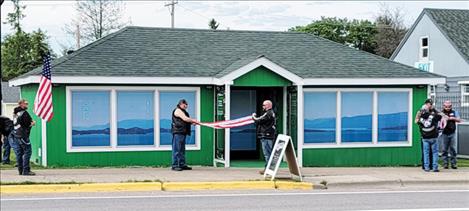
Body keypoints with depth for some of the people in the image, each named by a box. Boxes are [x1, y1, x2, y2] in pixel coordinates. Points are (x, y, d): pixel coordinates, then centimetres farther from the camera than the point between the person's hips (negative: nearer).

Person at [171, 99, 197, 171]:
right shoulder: (178, 110, -7)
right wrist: (193, 120, -5)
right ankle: (175, 165, -10)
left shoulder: (183, 111, 25)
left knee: (182, 149, 11)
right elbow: (185, 119, -17)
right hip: (178, 132, -11)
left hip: (182, 132, 11)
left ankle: (182, 165, 15)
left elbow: (185, 121, 24)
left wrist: (191, 122, 6)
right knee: (177, 149, -10)